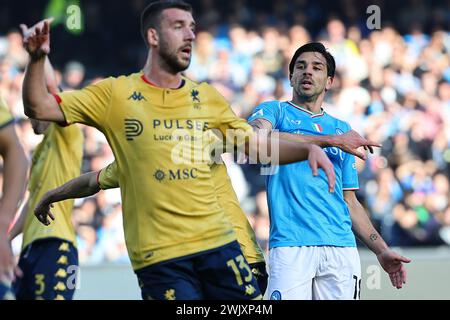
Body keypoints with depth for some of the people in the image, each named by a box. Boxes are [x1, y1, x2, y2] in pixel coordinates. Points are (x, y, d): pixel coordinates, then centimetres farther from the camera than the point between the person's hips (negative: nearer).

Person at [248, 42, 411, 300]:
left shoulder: (343, 130, 24)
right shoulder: (273, 111, 13)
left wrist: (381, 250, 14)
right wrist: (332, 140, -9)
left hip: (342, 247, 4)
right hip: (291, 245, -4)